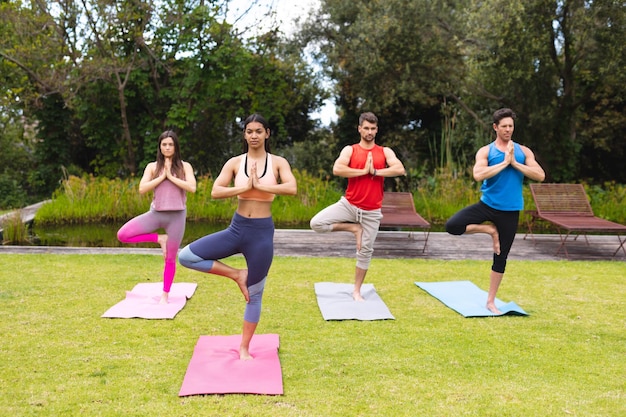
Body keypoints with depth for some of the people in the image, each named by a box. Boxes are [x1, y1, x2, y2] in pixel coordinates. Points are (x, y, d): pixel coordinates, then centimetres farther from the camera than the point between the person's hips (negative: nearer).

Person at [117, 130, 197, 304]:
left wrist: (171, 176, -12)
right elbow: (142, 189, -7)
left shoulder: (184, 166, 2)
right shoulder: (152, 166, 5)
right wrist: (162, 176, -10)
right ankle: (159, 239, 2)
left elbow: (192, 188, -13)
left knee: (170, 259, 6)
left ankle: (165, 295, 22)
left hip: (176, 216, -2)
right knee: (122, 235, -15)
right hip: (156, 213, 2)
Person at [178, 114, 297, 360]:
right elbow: (215, 192, -10)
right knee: (186, 256, -11)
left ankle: (244, 348, 24)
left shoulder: (278, 162, -2)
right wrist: (245, 187, -17)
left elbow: (292, 189, -19)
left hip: (262, 231, -2)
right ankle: (236, 275, 4)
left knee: (255, 293, 8)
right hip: (237, 228, 2)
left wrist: (260, 185, -19)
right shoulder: (234, 163, 1)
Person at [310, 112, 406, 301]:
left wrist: (375, 171, -17)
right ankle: (354, 228, 1)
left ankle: (357, 291, 23)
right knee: (316, 223, -18)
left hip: (371, 211, 0)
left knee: (365, 251, 7)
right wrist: (364, 171, -17)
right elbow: (337, 169, -19)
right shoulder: (350, 150, -1)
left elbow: (400, 169, -15)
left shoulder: (385, 152, 3)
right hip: (348, 204, 0)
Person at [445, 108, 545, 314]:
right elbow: (478, 175, -21)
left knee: (501, 257, 8)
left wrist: (515, 163, -14)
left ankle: (491, 301, 22)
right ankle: (490, 230, 2)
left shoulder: (523, 151, 4)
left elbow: (540, 175, -7)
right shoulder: (485, 151, -3)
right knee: (452, 225, -23)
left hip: (510, 211, 1)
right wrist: (504, 162, -18)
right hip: (487, 204, -1)